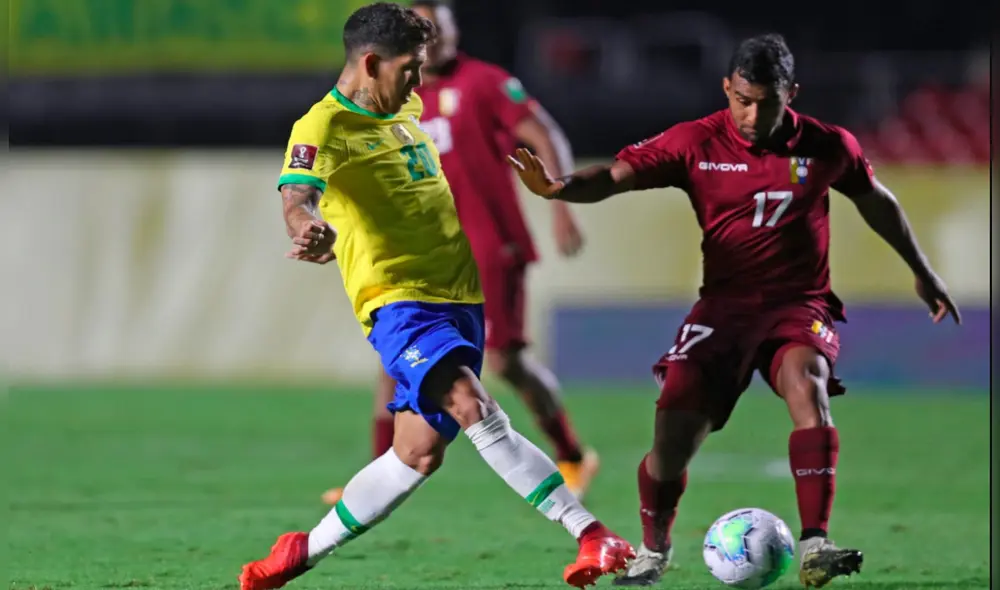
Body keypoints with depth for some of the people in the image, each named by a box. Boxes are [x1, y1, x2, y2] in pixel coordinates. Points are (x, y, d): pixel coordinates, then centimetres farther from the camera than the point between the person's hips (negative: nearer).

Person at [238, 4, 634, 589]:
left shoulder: (406, 109, 15)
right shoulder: (324, 127, -10)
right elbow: (296, 197, -28)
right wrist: (311, 232, -49)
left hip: (459, 295, 8)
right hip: (399, 300, -8)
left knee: (419, 453, 7)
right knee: (473, 408, -28)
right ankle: (590, 533, -33)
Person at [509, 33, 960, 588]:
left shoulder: (828, 146, 0)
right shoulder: (695, 143, -4)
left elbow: (875, 199, 18)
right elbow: (617, 175, -13)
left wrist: (922, 272, 28)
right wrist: (559, 187, -35)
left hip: (800, 305, -1)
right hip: (724, 305, 1)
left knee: (806, 381, -34)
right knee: (673, 434, -9)